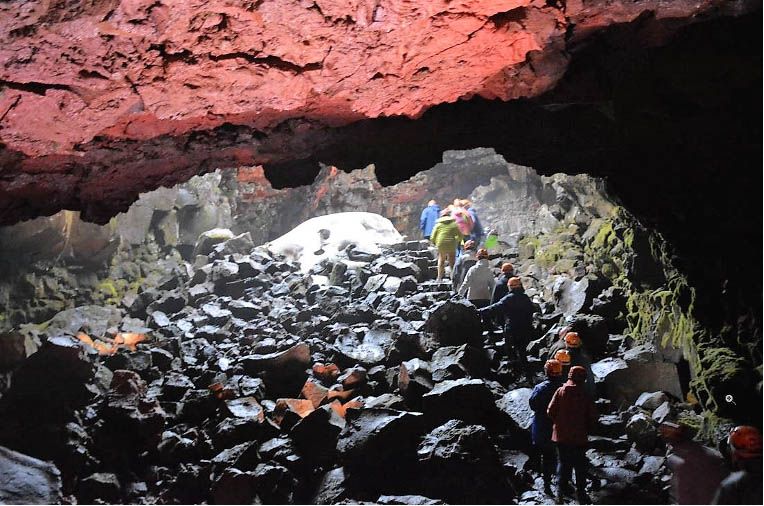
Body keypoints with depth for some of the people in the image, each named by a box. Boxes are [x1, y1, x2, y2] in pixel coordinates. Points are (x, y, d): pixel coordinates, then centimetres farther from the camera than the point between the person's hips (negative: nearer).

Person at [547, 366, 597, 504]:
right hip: (579, 436, -1)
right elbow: (592, 417, -7)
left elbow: (550, 411, -10)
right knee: (580, 466, 12)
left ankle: (560, 493, 12)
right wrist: (587, 429, 11)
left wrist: (557, 424, 8)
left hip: (561, 435, 2)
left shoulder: (560, 391, -8)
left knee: (563, 463, 13)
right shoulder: (585, 396, -10)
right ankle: (580, 492, 15)